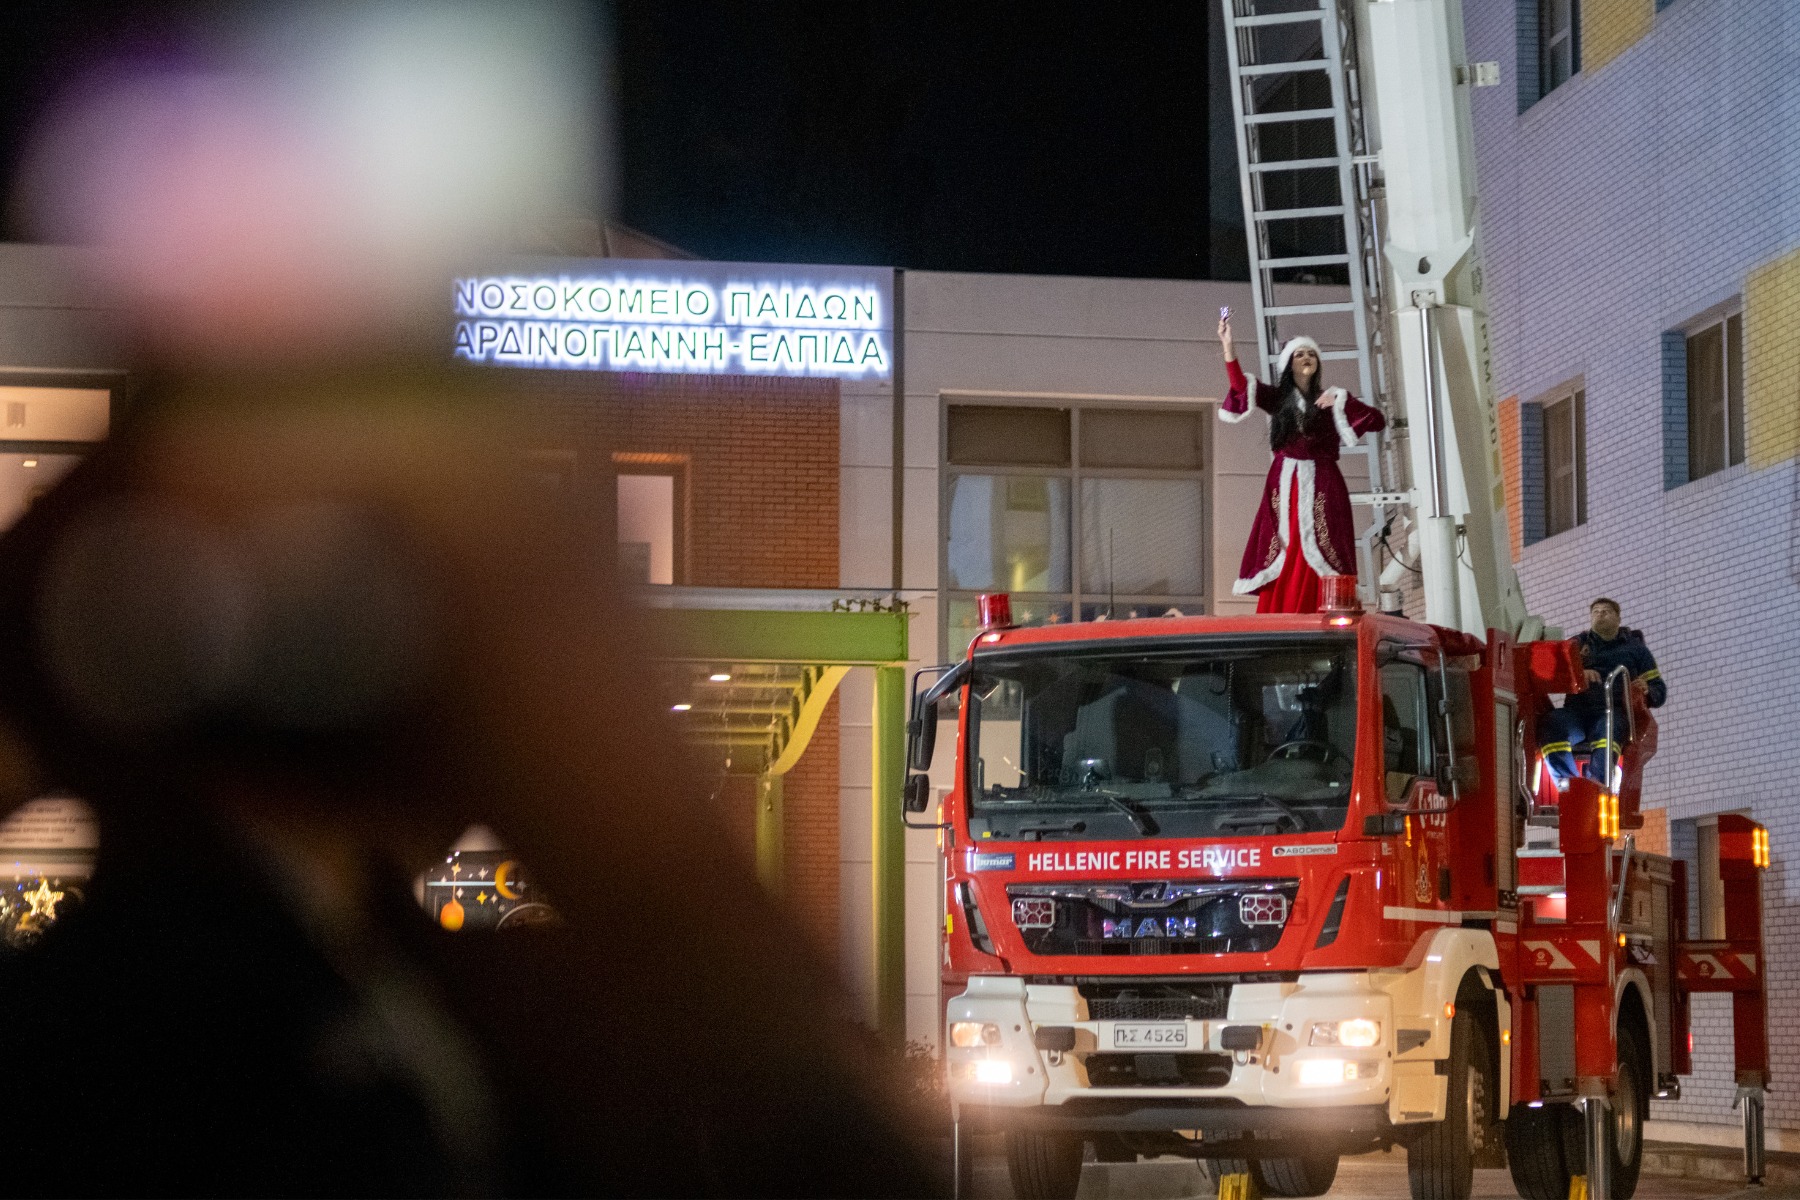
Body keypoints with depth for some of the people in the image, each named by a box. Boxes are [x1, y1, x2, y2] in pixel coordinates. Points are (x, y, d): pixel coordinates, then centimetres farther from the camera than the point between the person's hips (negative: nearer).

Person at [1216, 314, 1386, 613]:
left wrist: (1342, 404, -10)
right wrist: (1228, 346, -16)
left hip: (1321, 487, -1)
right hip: (1285, 487, 1)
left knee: (1319, 563, -9)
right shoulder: (1277, 398, 12)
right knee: (1282, 565, -5)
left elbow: (1378, 421, 1)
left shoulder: (1330, 399, 9)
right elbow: (1241, 385, -5)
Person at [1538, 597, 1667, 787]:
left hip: (1615, 710, -1)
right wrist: (1579, 674, -13)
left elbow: (1660, 692, 22)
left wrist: (1646, 691, -4)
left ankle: (1596, 782, -57)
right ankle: (1567, 782, -47)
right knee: (1549, 723, -34)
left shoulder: (1635, 648, 26)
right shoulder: (1578, 644, 30)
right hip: (1577, 709, 2)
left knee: (1610, 727, -40)